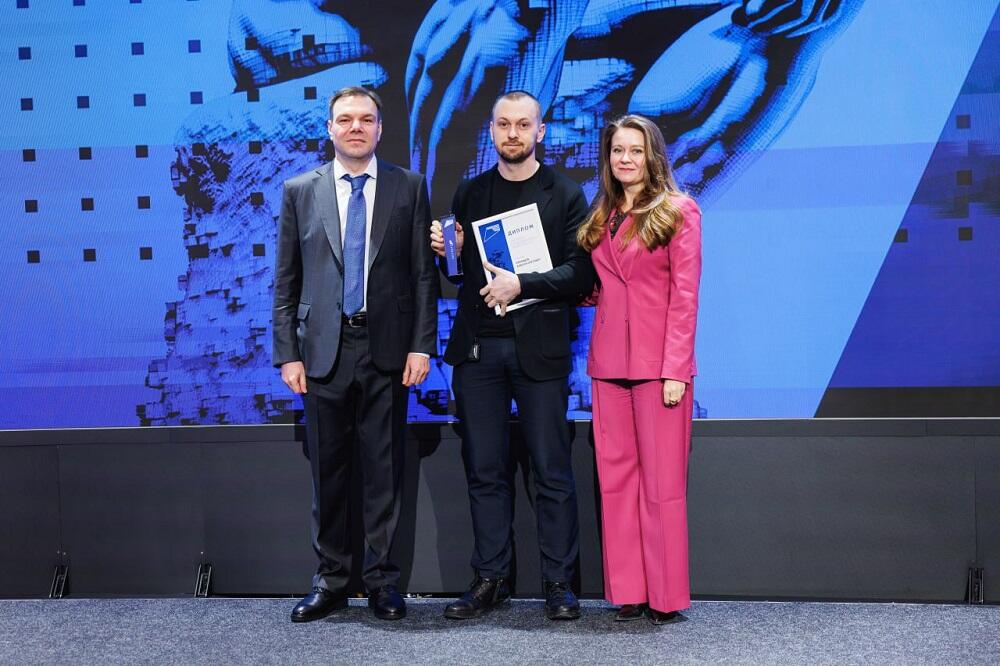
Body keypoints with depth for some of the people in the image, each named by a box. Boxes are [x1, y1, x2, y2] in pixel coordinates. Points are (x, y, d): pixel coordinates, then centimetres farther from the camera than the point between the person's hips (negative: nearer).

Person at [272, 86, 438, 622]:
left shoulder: (408, 188, 5)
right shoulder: (299, 191, 7)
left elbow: (424, 274, 3)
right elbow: (286, 281, 6)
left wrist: (421, 346, -5)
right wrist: (287, 353, -1)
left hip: (387, 349, -1)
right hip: (324, 350, 1)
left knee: (384, 470, 5)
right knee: (327, 472, 7)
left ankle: (381, 579, 16)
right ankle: (330, 581, 19)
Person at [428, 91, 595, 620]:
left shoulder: (565, 194, 3)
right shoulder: (469, 193, 13)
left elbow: (582, 273, -5)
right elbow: (461, 272, 16)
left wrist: (522, 285, -16)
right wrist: (447, 252, -5)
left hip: (538, 348, -3)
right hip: (477, 348, 3)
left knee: (551, 472, 1)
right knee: (485, 471, 8)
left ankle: (559, 583, 11)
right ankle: (490, 578, 17)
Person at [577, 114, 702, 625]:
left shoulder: (678, 211, -1)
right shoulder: (600, 219, 15)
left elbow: (684, 295, -7)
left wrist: (675, 369, -13)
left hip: (659, 363, -5)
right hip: (609, 361, 5)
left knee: (662, 478, -1)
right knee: (616, 476, 6)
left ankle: (665, 594, 8)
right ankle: (628, 590, 14)